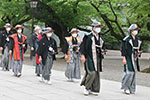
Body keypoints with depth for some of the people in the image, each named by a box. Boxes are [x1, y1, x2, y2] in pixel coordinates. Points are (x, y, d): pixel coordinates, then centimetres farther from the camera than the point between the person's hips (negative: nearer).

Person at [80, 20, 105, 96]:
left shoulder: (100, 38, 14)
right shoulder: (88, 37, -7)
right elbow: (83, 46, -8)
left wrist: (102, 51, 7)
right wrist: (83, 55, -14)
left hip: (97, 58, 7)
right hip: (89, 58, -7)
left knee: (96, 74, 6)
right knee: (91, 73, -16)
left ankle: (94, 90, 15)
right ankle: (87, 88, 1)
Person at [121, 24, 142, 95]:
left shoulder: (138, 40, 12)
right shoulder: (127, 39, -8)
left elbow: (139, 49, 23)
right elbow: (123, 49, -10)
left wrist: (139, 53, 2)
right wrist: (124, 58, -15)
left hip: (135, 58, 7)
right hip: (128, 57, -7)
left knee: (133, 73, 8)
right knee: (129, 72, -14)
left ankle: (131, 89, 14)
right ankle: (125, 87, -2)